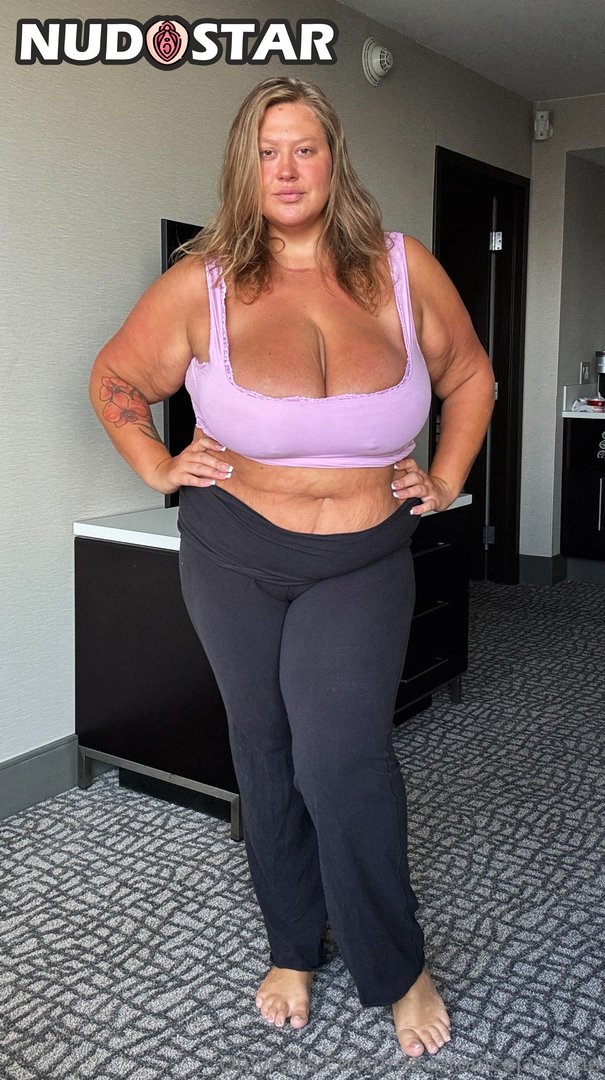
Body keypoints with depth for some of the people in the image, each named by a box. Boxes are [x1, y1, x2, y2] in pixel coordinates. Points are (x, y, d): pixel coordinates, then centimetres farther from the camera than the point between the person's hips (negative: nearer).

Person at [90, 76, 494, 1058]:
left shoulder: (403, 271, -5)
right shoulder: (203, 283, -7)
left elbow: (470, 377, 11)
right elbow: (115, 378, 8)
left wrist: (446, 480, 4)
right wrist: (159, 468, -2)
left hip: (364, 562, -1)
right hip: (232, 554, 2)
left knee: (343, 763, -10)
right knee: (266, 753, 12)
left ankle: (399, 972, 15)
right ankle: (293, 950, 32)